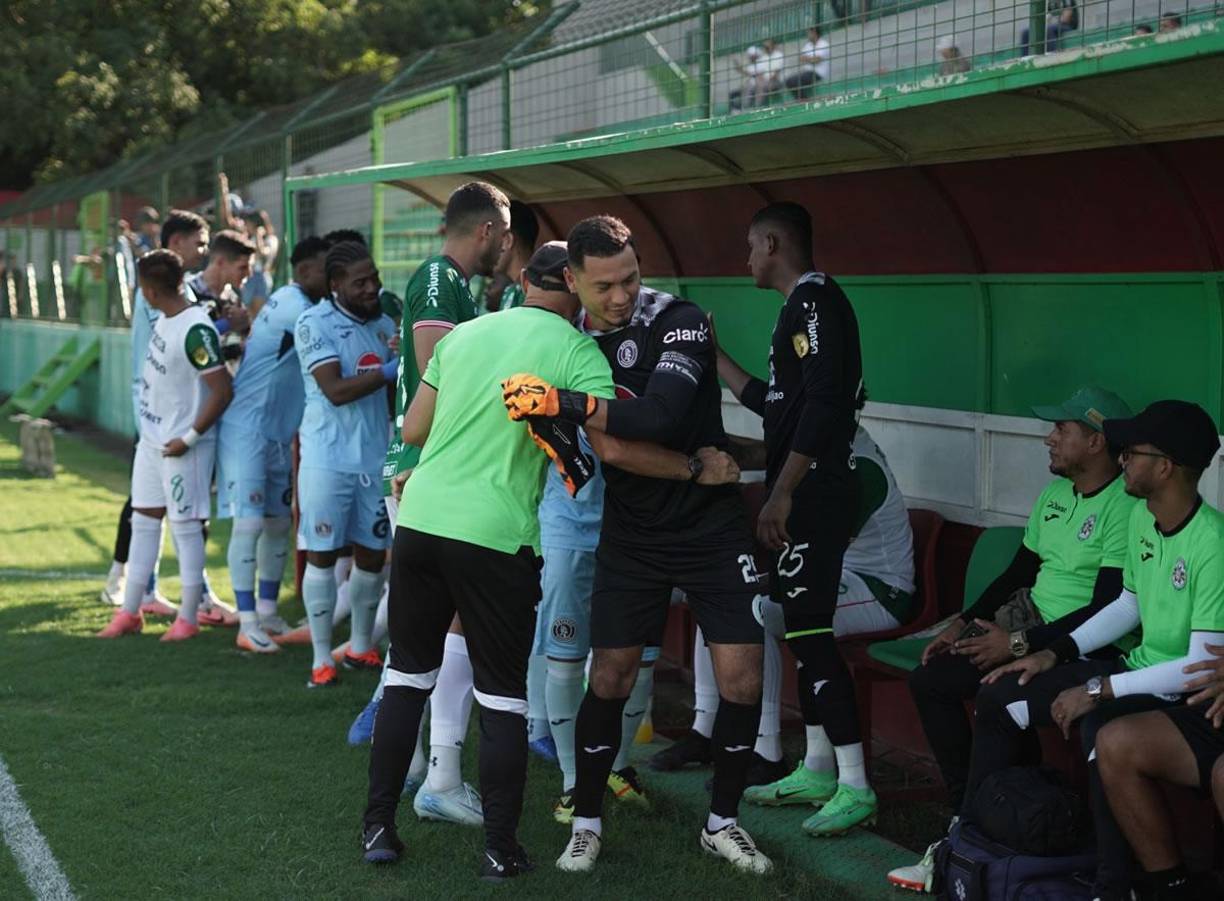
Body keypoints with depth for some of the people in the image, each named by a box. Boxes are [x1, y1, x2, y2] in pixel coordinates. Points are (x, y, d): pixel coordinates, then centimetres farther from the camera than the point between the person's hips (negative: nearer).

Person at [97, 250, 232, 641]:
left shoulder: (195, 330, -24)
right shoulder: (166, 317, 2)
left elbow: (223, 390, -24)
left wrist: (189, 438, -19)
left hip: (181, 446, -9)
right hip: (152, 437, 9)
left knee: (185, 527, 1)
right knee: (143, 520, 13)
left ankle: (188, 619, 12)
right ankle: (129, 612, 22)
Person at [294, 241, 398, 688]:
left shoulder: (385, 324, 9)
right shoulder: (314, 324, -9)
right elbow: (335, 390, -19)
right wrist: (391, 369, -19)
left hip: (375, 457, 5)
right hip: (328, 458, -5)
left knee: (372, 554, 10)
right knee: (322, 555, 1)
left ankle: (361, 648, 26)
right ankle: (322, 658, 9)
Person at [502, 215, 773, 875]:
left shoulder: (679, 321, -17)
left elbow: (661, 417, -34)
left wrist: (562, 402, -35)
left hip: (711, 526, -3)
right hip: (630, 535, 3)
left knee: (741, 680, -5)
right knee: (609, 679, 0)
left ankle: (721, 822, 15)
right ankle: (587, 823, 18)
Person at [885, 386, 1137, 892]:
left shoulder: (1124, 508, -16)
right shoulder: (1055, 494, 12)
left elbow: (1108, 611, -22)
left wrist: (1021, 643, -22)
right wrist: (963, 624, 10)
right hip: (1028, 623, 9)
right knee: (929, 680, -3)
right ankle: (967, 811, -2)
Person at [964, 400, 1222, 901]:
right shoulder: (1143, 516, 2)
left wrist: (1100, 690, -23)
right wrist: (1058, 653, 7)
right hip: (1139, 668, 9)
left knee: (1102, 729, -38)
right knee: (999, 697, 4)